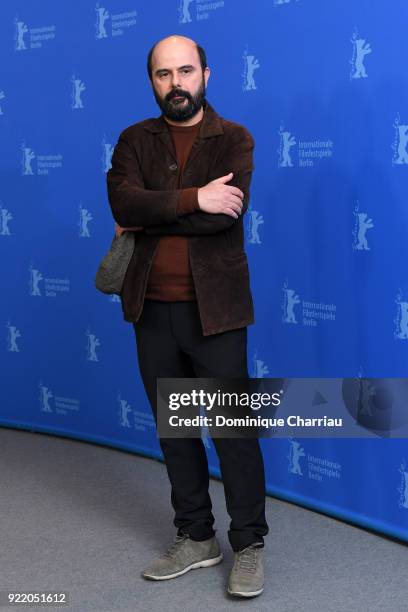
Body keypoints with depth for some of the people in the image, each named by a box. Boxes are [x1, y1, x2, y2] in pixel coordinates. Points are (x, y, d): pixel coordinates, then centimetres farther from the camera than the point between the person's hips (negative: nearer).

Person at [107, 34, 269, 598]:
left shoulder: (235, 140, -2)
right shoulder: (134, 140, 7)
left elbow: (227, 209, -19)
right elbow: (122, 201, -12)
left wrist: (150, 216, -12)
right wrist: (192, 199, -20)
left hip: (213, 308, -4)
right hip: (152, 308, 4)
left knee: (233, 429, 2)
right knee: (174, 429, 13)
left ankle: (249, 546, 17)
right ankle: (196, 539, 28)